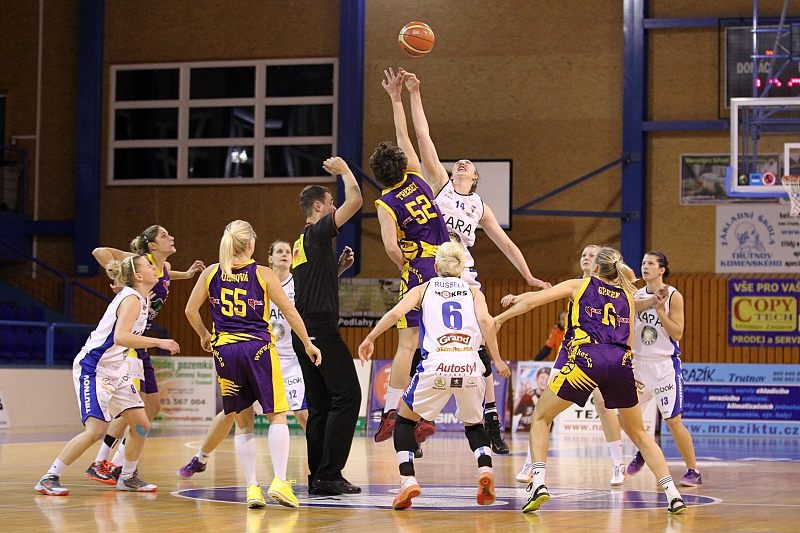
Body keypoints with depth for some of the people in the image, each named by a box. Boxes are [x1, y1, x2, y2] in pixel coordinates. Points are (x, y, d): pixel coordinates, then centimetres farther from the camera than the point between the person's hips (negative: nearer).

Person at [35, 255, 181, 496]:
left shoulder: (141, 299, 9)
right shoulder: (132, 300, -18)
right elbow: (121, 337, -33)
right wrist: (159, 342, -31)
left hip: (116, 370, 10)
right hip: (93, 369, -10)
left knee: (141, 425, 5)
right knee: (96, 430, -17)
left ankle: (127, 477, 22)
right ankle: (49, 479, -9)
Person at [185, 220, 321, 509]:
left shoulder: (211, 273, 5)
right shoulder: (262, 274, -1)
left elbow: (191, 309, 8)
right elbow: (290, 312, 0)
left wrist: (204, 336, 26)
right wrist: (307, 344, 11)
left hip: (225, 351, 3)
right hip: (258, 349, -3)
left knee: (243, 422, 11)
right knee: (277, 416, 5)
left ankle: (252, 487, 5)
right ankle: (279, 482, -9)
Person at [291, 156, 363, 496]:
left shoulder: (301, 243, 20)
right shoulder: (318, 233, -7)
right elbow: (355, 200, -14)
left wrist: (339, 267, 19)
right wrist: (344, 170, 3)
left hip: (305, 332, 9)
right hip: (322, 329, -9)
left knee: (320, 405, 10)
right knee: (347, 396, -9)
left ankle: (318, 477, 10)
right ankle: (329, 474, -13)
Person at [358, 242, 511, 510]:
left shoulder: (424, 289, 19)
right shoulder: (473, 292, 22)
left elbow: (396, 312, 3)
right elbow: (486, 321, 3)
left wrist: (370, 338, 13)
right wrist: (497, 360, 8)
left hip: (436, 366, -2)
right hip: (470, 366, 2)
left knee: (404, 420, 20)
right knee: (474, 425, 26)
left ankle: (408, 480, 2)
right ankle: (485, 469, -2)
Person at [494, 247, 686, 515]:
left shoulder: (579, 285, 18)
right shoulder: (626, 297, 26)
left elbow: (532, 300, 11)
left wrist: (500, 318, 23)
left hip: (587, 359, -3)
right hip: (621, 362, 3)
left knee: (541, 417, 14)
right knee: (638, 432, 19)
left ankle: (539, 484, -4)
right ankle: (673, 494, 6)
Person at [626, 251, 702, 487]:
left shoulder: (673, 296, -8)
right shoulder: (637, 295, 7)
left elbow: (677, 334, -13)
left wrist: (660, 310, -19)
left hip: (665, 365, -5)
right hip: (639, 363, 6)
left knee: (673, 421, -8)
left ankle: (693, 472, 3)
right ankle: (641, 452, 33)